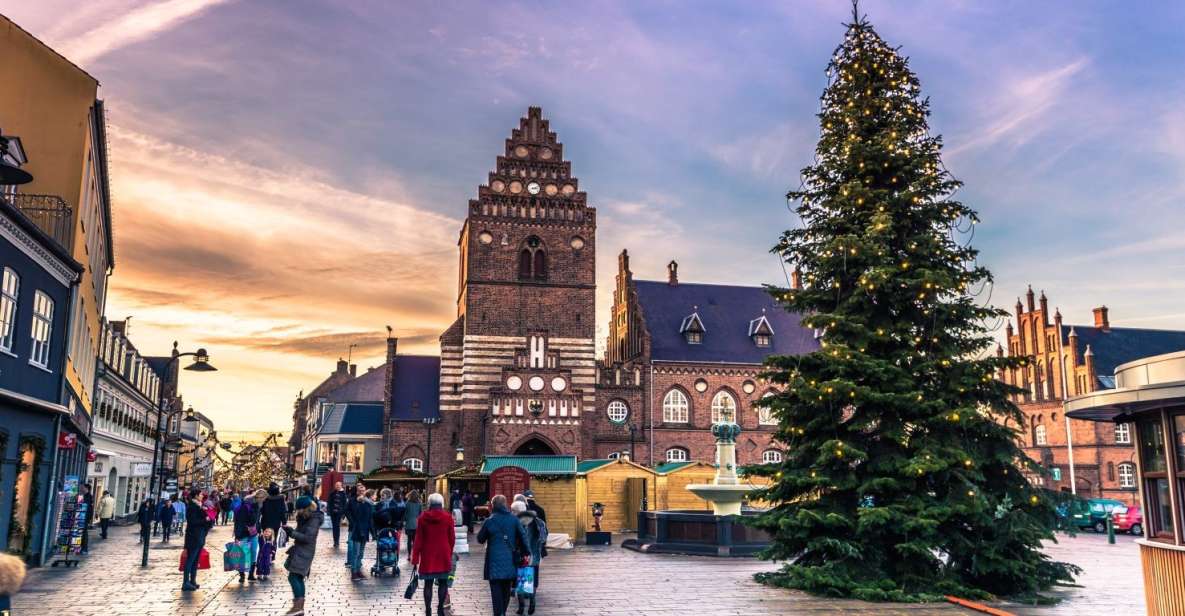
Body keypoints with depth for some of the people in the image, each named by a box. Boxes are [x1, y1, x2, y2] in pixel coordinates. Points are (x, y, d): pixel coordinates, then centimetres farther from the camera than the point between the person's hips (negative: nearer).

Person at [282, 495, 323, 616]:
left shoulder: (314, 520, -17)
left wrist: (292, 533, -22)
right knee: (298, 578, 11)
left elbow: (307, 538, -22)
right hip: (300, 551, 10)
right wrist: (291, 530, 3)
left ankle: (297, 606, -13)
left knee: (293, 577, -13)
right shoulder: (304, 518, 12)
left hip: (304, 552, -10)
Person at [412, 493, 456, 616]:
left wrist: (415, 558, 1)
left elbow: (418, 539, -2)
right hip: (443, 555, 0)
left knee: (428, 583, 6)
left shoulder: (422, 517, -2)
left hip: (427, 555, 0)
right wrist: (450, 553, 16)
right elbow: (452, 538, 1)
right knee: (443, 582, 9)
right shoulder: (448, 517, -3)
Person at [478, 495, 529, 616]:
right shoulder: (513, 519, 0)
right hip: (510, 559, 3)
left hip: (495, 560, -3)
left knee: (496, 588, 0)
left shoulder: (489, 521, -6)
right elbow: (523, 536, -1)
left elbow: (480, 539, 3)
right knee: (507, 588, 16)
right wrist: (525, 552, 6)